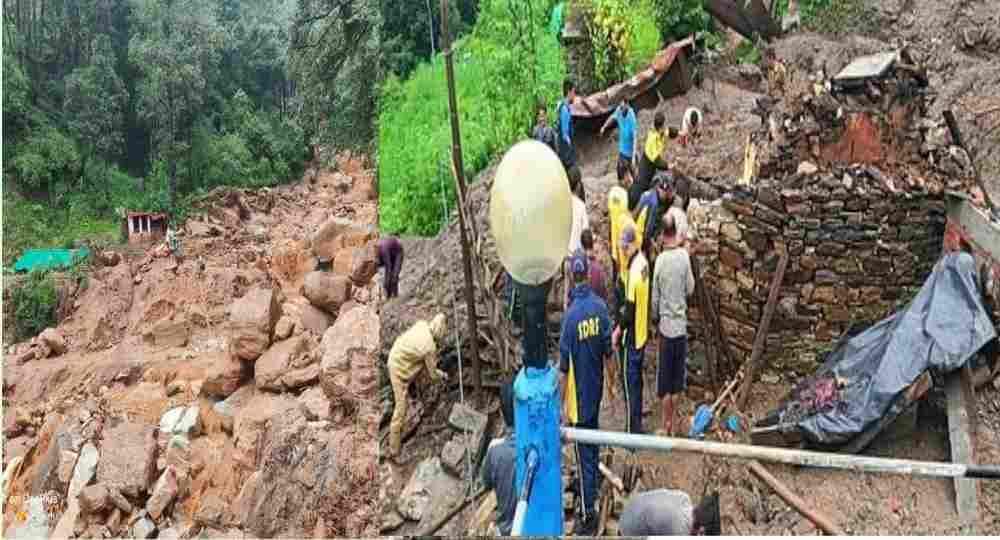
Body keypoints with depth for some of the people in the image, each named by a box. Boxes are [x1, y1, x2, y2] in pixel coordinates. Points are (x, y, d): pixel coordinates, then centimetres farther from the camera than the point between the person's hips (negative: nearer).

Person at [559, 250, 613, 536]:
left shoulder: (571, 315, -23)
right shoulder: (600, 306, -8)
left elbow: (564, 368, -19)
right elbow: (608, 352, 2)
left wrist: (562, 404, -10)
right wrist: (609, 379, 18)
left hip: (578, 396, -5)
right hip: (596, 390, 6)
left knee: (584, 454, 3)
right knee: (592, 442, 25)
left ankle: (588, 515, 11)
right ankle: (592, 486, 44)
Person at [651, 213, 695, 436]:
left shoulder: (660, 260, -12)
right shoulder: (684, 255, -8)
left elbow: (655, 298, -5)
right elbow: (690, 289, 3)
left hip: (666, 325, -2)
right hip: (681, 325, 2)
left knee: (665, 381, 8)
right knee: (676, 380, 13)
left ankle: (666, 425, 16)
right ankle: (672, 425, 22)